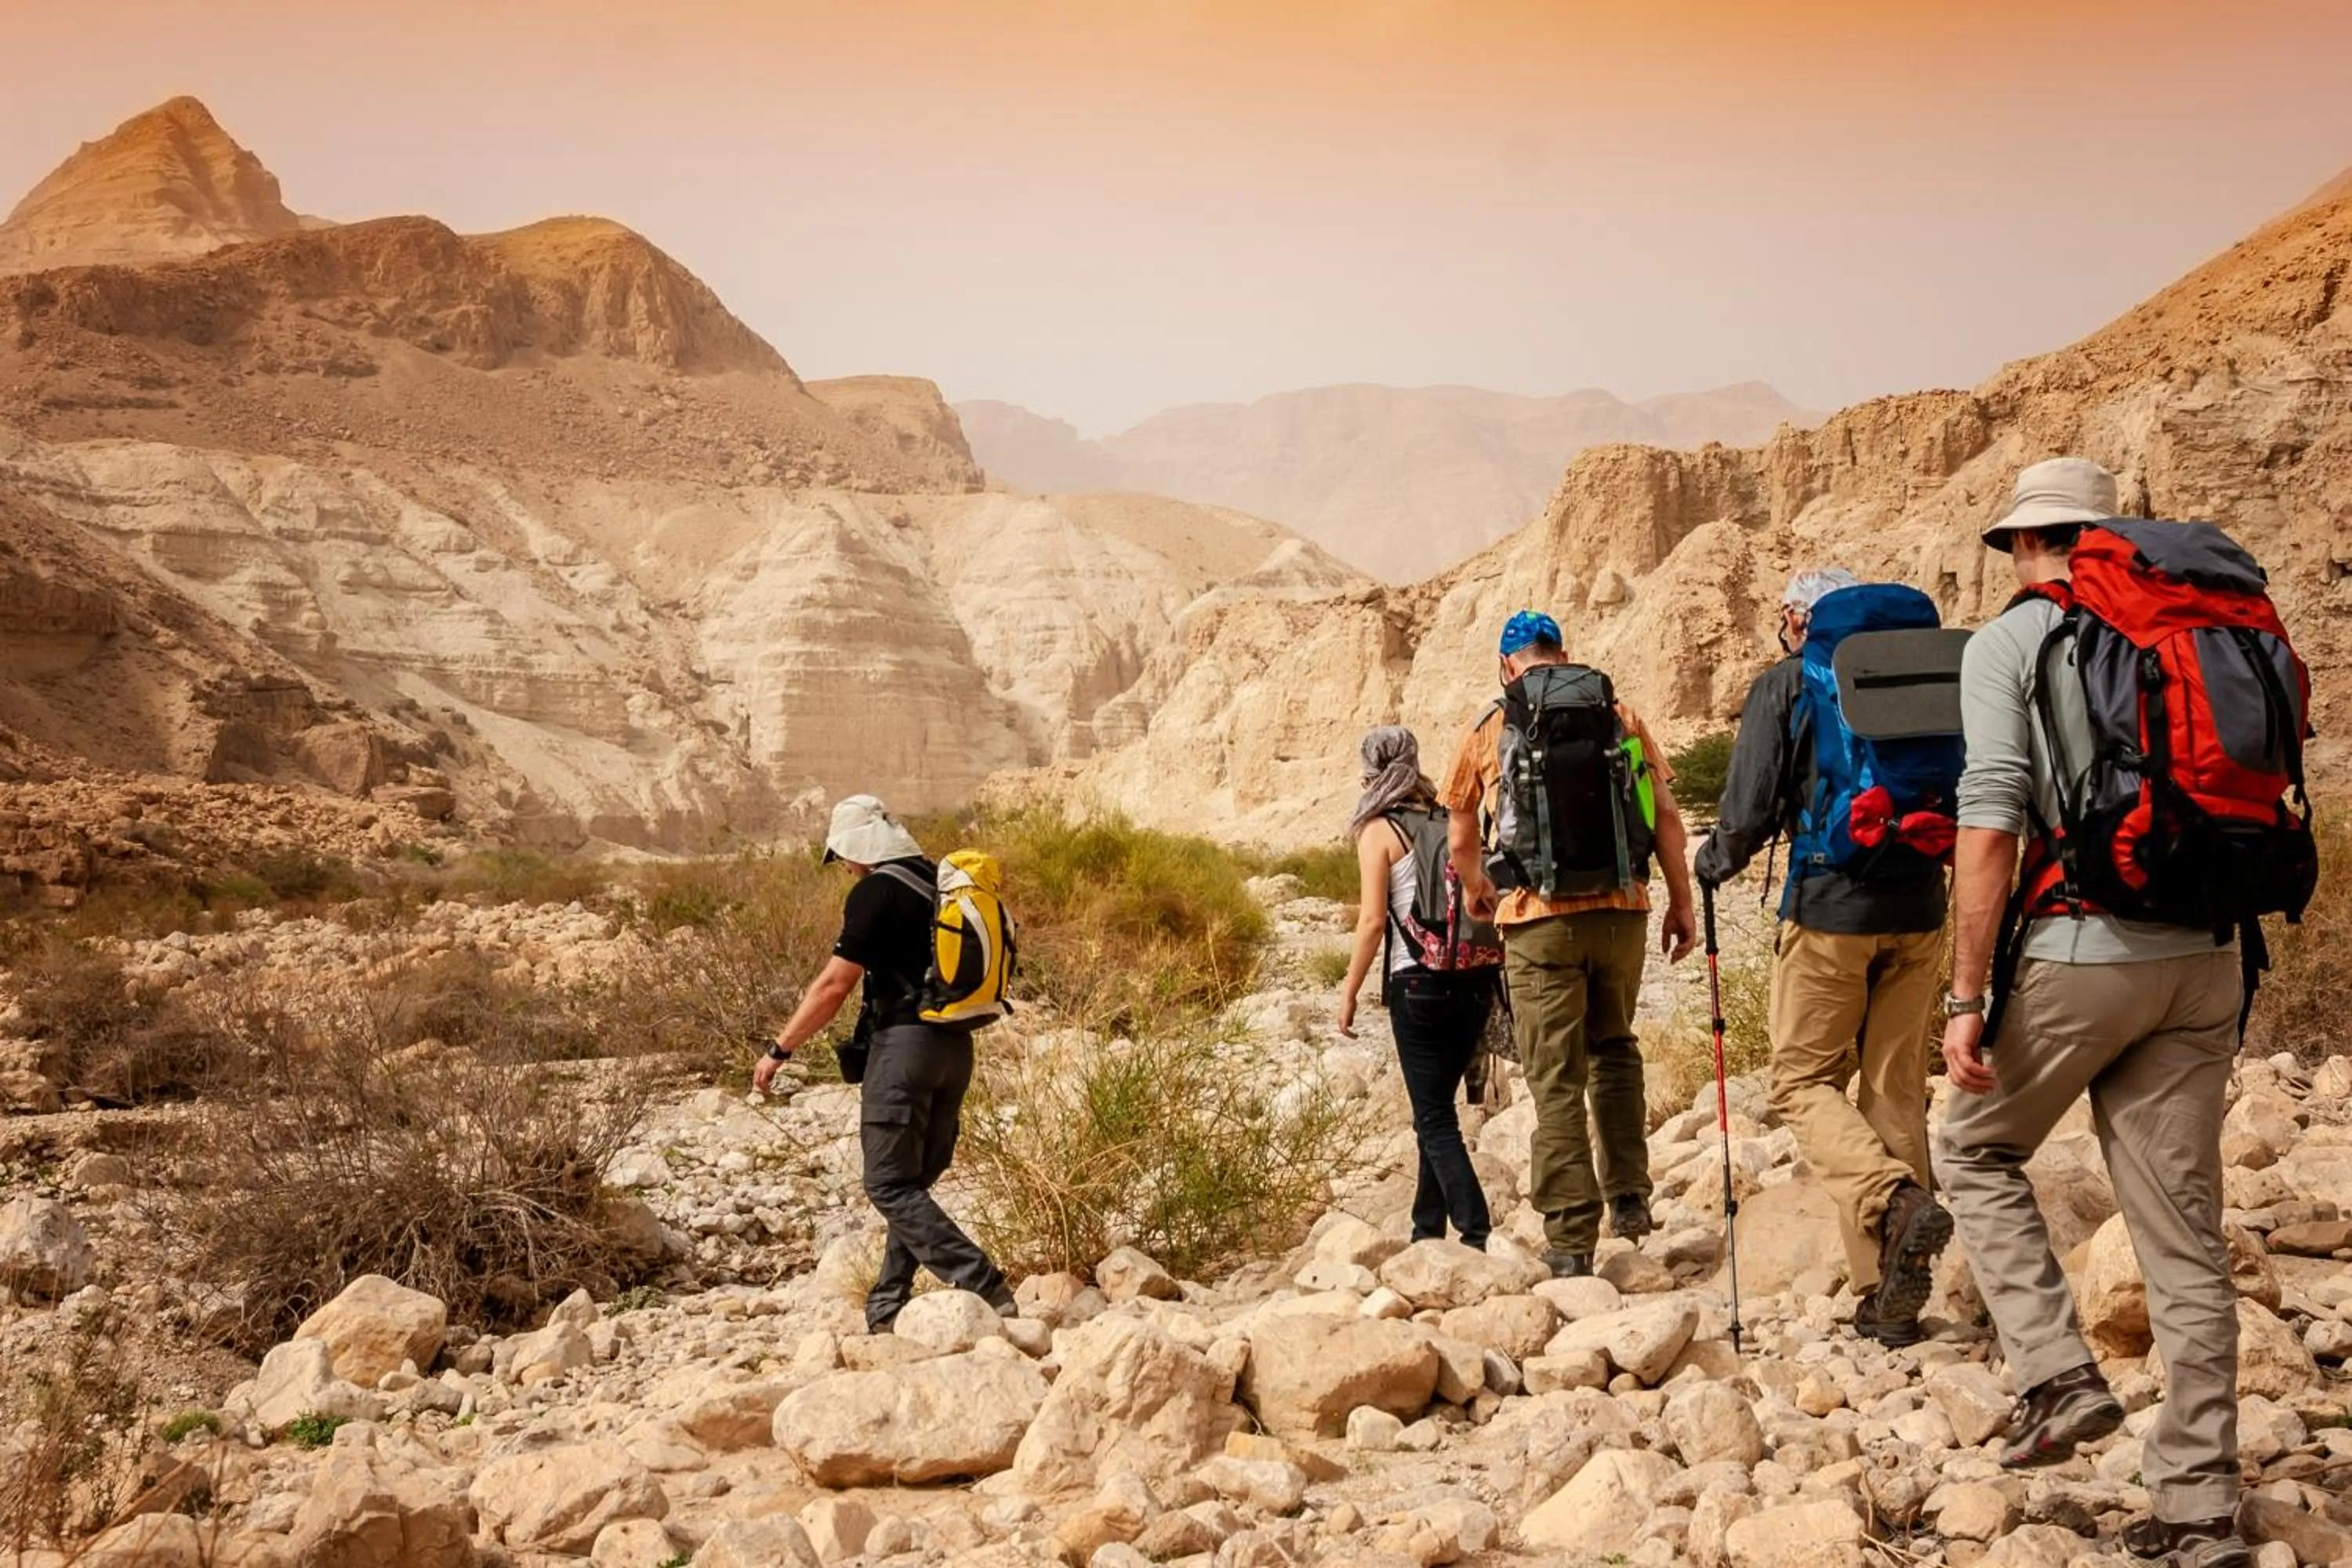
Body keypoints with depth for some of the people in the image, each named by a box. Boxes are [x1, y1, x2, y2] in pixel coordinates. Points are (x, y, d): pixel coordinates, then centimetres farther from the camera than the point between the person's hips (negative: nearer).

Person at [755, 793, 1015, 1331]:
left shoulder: (876, 892, -10)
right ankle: (887, 1307, 17)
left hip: (906, 1042, -9)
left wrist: (780, 1050, -5)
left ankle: (983, 1288, -16)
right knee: (913, 1183, 14)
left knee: (891, 1186, -5)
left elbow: (835, 985, -13)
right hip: (956, 1045, 9)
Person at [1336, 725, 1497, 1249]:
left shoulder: (1379, 831, -2)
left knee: (1434, 1118, -2)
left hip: (1419, 981, -5)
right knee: (1438, 1108, 17)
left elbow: (1373, 920, -8)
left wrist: (1350, 991, 0)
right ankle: (1428, 1229, 23)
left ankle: (1476, 1233, -14)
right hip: (1476, 979, 5)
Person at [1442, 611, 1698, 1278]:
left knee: (1556, 1080, 1)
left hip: (1538, 916, -2)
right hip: (1621, 908, 2)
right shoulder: (1619, 714, 6)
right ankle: (1629, 1198, 19)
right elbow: (1665, 814, 3)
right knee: (1614, 1049, 23)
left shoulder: (1490, 730, 4)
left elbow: (1462, 837, 13)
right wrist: (1682, 902, 10)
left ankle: (1571, 1239, 1)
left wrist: (1476, 886, 32)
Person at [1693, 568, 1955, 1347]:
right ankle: (1890, 1298, 8)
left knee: (1804, 1080, 6)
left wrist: (1712, 862, 13)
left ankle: (1896, 1202, -21)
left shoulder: (1785, 684, -1)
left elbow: (1750, 809, -7)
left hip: (1829, 908, -4)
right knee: (1896, 1086, 9)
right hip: (1916, 910, 4)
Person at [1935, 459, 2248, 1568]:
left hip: (2079, 953, -5)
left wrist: (1966, 999, -11)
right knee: (2184, 1234, 8)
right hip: (2202, 961, 5)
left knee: (1975, 1151, 19)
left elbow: (1990, 825, -13)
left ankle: (2057, 1375, 5)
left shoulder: (2009, 643, -3)